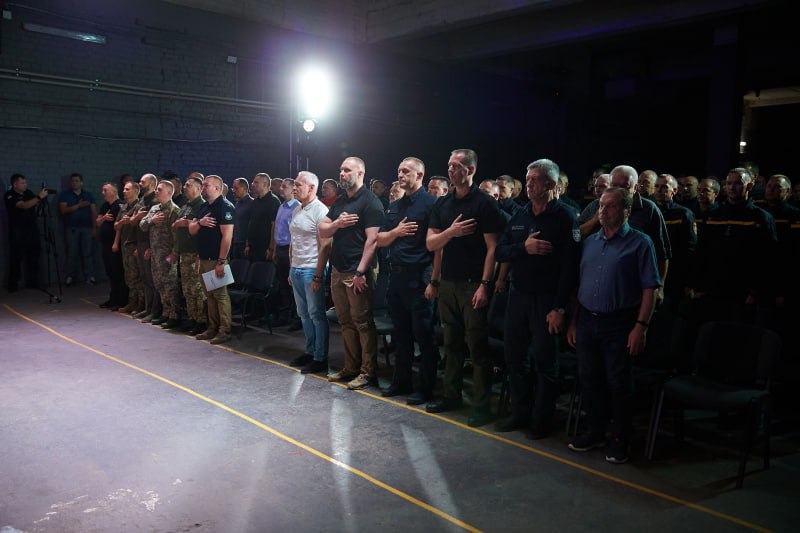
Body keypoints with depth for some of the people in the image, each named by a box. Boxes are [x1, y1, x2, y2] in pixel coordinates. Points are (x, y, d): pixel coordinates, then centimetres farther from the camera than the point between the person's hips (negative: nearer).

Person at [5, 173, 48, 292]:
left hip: (32, 229, 6)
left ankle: (33, 282, 14)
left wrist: (42, 197, -6)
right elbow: (24, 205, -25)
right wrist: (39, 196, -27)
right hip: (17, 231, -6)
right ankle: (13, 284, 4)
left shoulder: (28, 192, 8)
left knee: (33, 256, 7)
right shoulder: (10, 195, -11)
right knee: (16, 258, -1)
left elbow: (37, 204, 14)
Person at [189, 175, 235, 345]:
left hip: (216, 259, -9)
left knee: (220, 294, -5)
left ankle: (225, 331, 0)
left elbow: (227, 235, -18)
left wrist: (221, 261, -22)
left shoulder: (225, 206, -12)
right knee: (209, 295, 13)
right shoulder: (203, 207, 16)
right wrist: (199, 222, -7)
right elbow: (191, 230, 17)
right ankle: (212, 328, 21)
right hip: (203, 259, 9)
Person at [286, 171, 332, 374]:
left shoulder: (320, 211, -13)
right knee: (304, 314, 15)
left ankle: (320, 359, 7)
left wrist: (318, 276, -19)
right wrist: (291, 268, 17)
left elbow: (325, 246, -16)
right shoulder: (297, 210, 13)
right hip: (296, 270, 9)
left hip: (311, 271, -8)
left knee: (316, 315, -1)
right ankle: (310, 352, 27)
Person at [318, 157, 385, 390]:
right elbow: (322, 231, 12)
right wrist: (337, 223, -10)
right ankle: (350, 367, 23)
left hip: (358, 273, -8)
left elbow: (372, 239, -16)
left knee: (363, 322, -3)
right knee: (346, 321, 13)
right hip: (338, 270, 8)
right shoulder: (340, 201, 16)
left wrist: (361, 271, -20)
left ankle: (368, 371, 5)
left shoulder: (370, 201, -9)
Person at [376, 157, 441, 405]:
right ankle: (401, 381, 26)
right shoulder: (394, 206, 15)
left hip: (419, 278, -7)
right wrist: (396, 231, -5)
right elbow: (380, 240, 17)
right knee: (400, 332, 15)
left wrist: (434, 281, -18)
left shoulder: (431, 203, -8)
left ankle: (426, 388, 9)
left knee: (423, 335, -1)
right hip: (396, 275, 7)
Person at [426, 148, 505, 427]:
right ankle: (451, 395, 24)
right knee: (452, 342, 13)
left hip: (474, 285, -6)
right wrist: (451, 232, -12)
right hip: (448, 283, 6)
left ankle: (481, 405, 5)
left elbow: (492, 247, -10)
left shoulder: (485, 204, -5)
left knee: (477, 345, -2)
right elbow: (430, 244, 8)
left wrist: (485, 284, -16)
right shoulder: (442, 204, 12)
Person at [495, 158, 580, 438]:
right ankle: (520, 413, 28)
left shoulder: (565, 217, -9)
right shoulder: (519, 216, 10)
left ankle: (541, 421, 19)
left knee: (544, 361, 5)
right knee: (514, 356, 12)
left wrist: (560, 308, -19)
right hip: (518, 296, 6)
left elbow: (569, 265, -15)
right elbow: (499, 252, 5)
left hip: (547, 300, -6)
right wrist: (524, 247, -15)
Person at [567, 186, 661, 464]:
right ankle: (595, 432, 28)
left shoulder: (639, 243, -5)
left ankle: (620, 440, 17)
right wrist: (573, 322, 12)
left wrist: (641, 326, -16)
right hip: (587, 321, 6)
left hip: (619, 324, -5)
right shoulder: (589, 242, 12)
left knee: (618, 384, 2)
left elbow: (649, 288, -9)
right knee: (589, 379, 12)